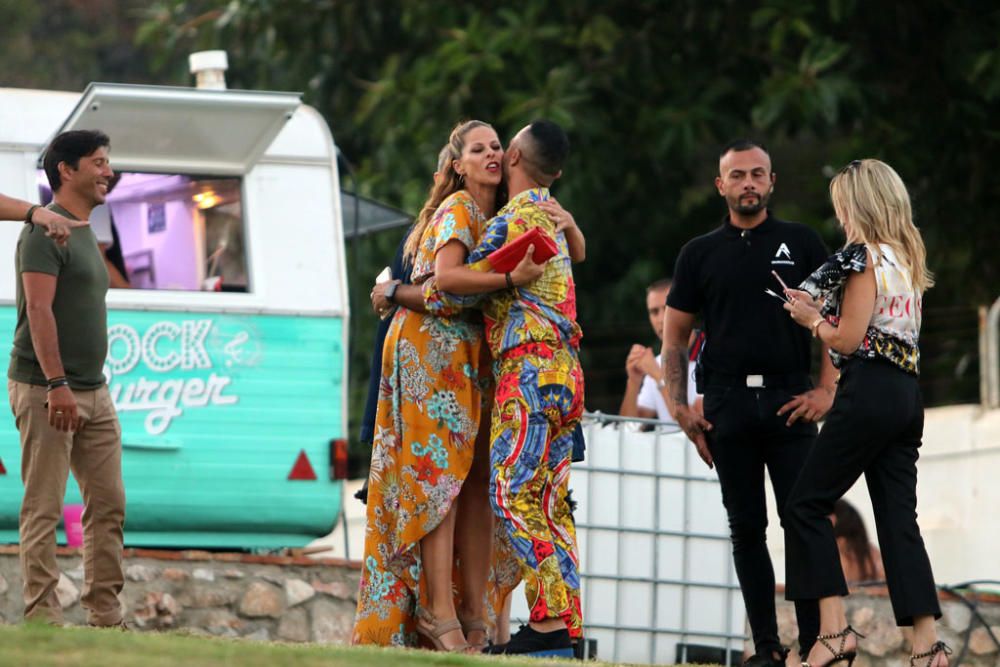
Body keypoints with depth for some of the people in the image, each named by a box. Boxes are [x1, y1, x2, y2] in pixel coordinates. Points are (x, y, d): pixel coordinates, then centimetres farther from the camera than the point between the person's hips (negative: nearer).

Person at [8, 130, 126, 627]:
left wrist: (92, 386, 17)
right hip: (47, 391, -9)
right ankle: (43, 618, -7)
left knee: (108, 505, 7)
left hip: (93, 392, 9)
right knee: (44, 509, -7)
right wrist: (57, 385, -25)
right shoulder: (46, 231, -10)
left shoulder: (85, 234, 18)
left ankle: (105, 614, 11)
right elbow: (39, 310, -18)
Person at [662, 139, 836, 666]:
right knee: (747, 528, 2)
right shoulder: (700, 253, 12)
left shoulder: (802, 243, 8)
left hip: (790, 399, -2)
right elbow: (674, 336, 13)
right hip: (728, 401, 2)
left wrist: (825, 390, -7)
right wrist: (680, 408, 2)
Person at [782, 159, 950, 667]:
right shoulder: (908, 259, 17)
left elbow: (849, 341, -12)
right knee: (898, 517, 5)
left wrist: (811, 320, 5)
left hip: (868, 392, -8)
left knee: (806, 505, 0)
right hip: (907, 396, 8)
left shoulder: (863, 258, -9)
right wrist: (823, 309, 16)